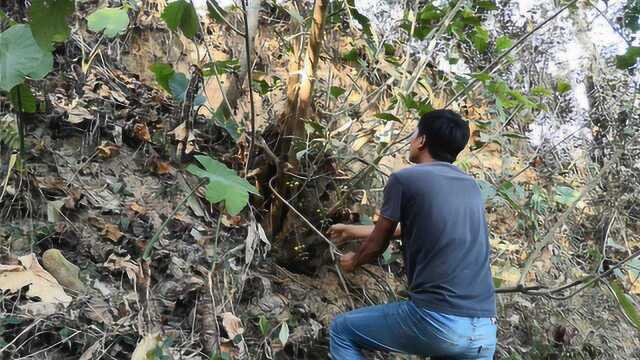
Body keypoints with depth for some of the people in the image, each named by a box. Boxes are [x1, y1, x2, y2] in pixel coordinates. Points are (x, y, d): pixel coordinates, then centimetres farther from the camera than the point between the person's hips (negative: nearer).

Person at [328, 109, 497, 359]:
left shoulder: (404, 179, -5)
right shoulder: (471, 186, 16)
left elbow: (377, 245, 6)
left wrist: (353, 261, 30)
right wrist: (355, 231, 39)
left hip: (436, 319, -6)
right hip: (484, 330, 7)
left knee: (341, 331, 13)